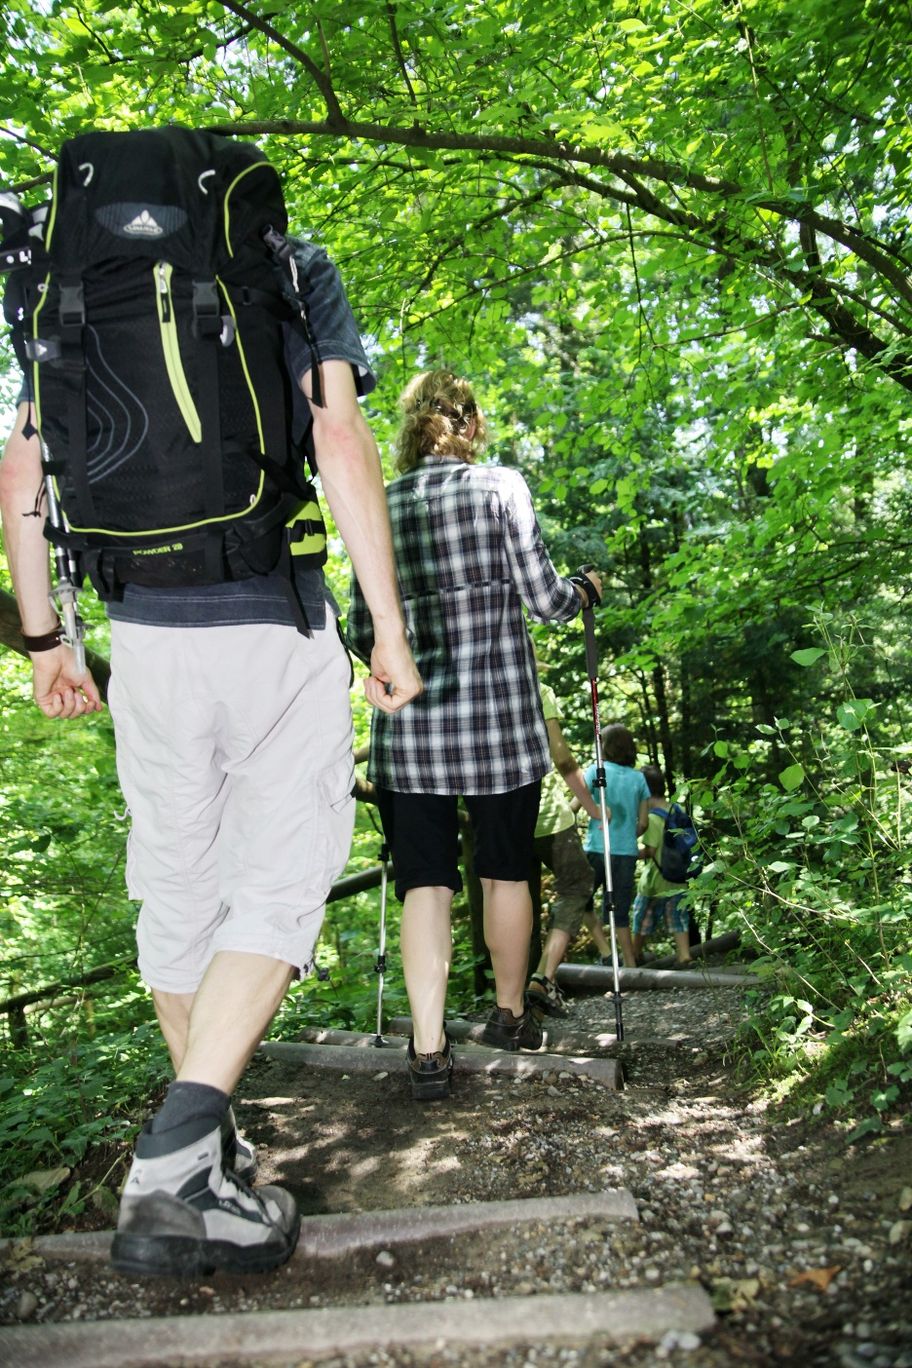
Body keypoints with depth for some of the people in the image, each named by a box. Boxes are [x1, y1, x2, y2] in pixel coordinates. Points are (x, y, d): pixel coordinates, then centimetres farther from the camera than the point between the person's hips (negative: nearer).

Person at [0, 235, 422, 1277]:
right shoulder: (296, 270, 7)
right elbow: (341, 444, -8)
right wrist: (389, 625, -7)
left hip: (144, 627, 4)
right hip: (278, 622, -3)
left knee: (175, 889, 13)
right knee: (280, 880, 1)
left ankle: (209, 1143, 28)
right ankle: (173, 1170, -10)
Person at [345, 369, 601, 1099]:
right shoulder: (501, 486, -1)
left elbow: (363, 633, 7)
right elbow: (544, 599, -3)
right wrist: (586, 589, 18)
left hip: (409, 720, 2)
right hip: (501, 715, -1)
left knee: (424, 882, 5)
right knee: (506, 871, 15)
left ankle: (428, 1048, 3)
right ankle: (511, 1015, 32)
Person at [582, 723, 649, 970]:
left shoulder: (597, 770, -1)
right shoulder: (638, 778, 8)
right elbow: (642, 823, 8)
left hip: (597, 849, -4)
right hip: (627, 853, 4)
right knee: (619, 912, 11)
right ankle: (630, 963, 8)